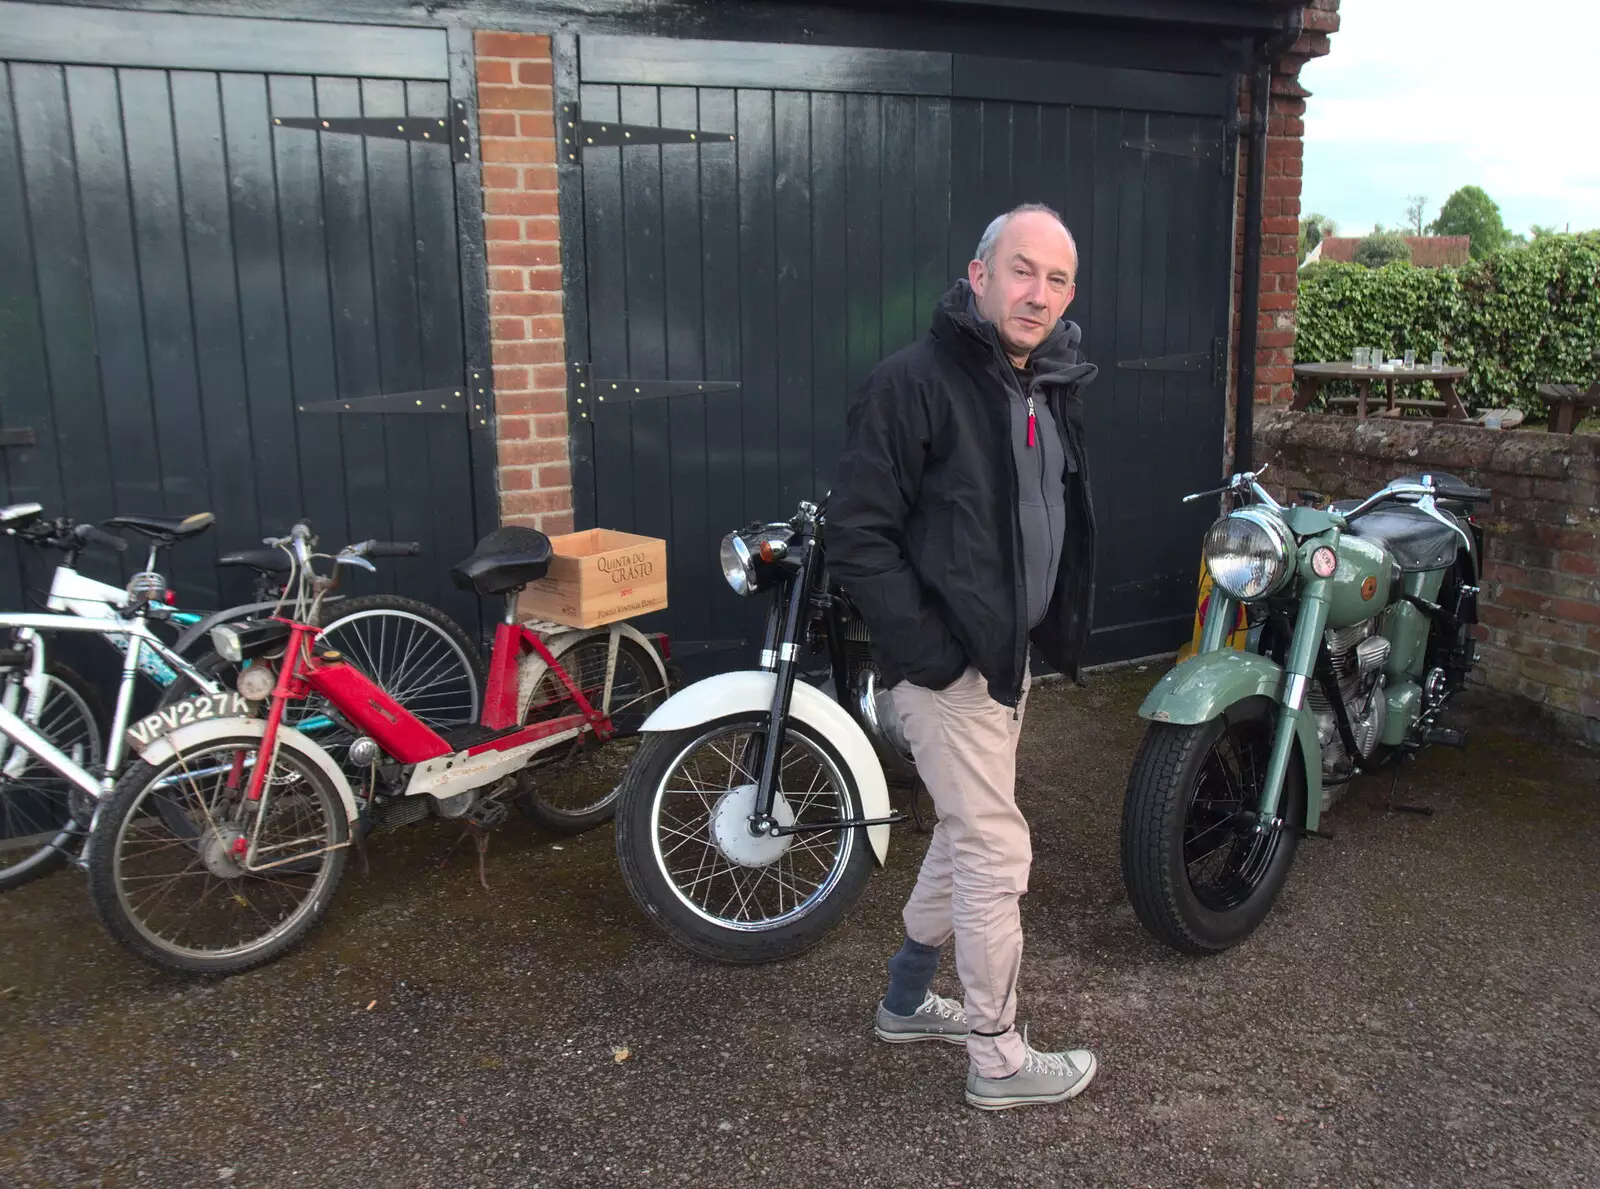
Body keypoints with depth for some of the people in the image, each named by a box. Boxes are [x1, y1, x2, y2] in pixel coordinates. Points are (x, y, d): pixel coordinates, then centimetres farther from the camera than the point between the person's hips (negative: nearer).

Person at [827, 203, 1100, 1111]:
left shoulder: (1054, 386, 9)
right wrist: (929, 650, -21)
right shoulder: (916, 382, -18)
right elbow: (857, 534, -20)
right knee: (998, 855, -1)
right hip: (949, 664, -9)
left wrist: (1058, 626, 11)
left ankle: (909, 1000, 40)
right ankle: (998, 1059, 18)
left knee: (966, 834, 21)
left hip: (1009, 656, 9)